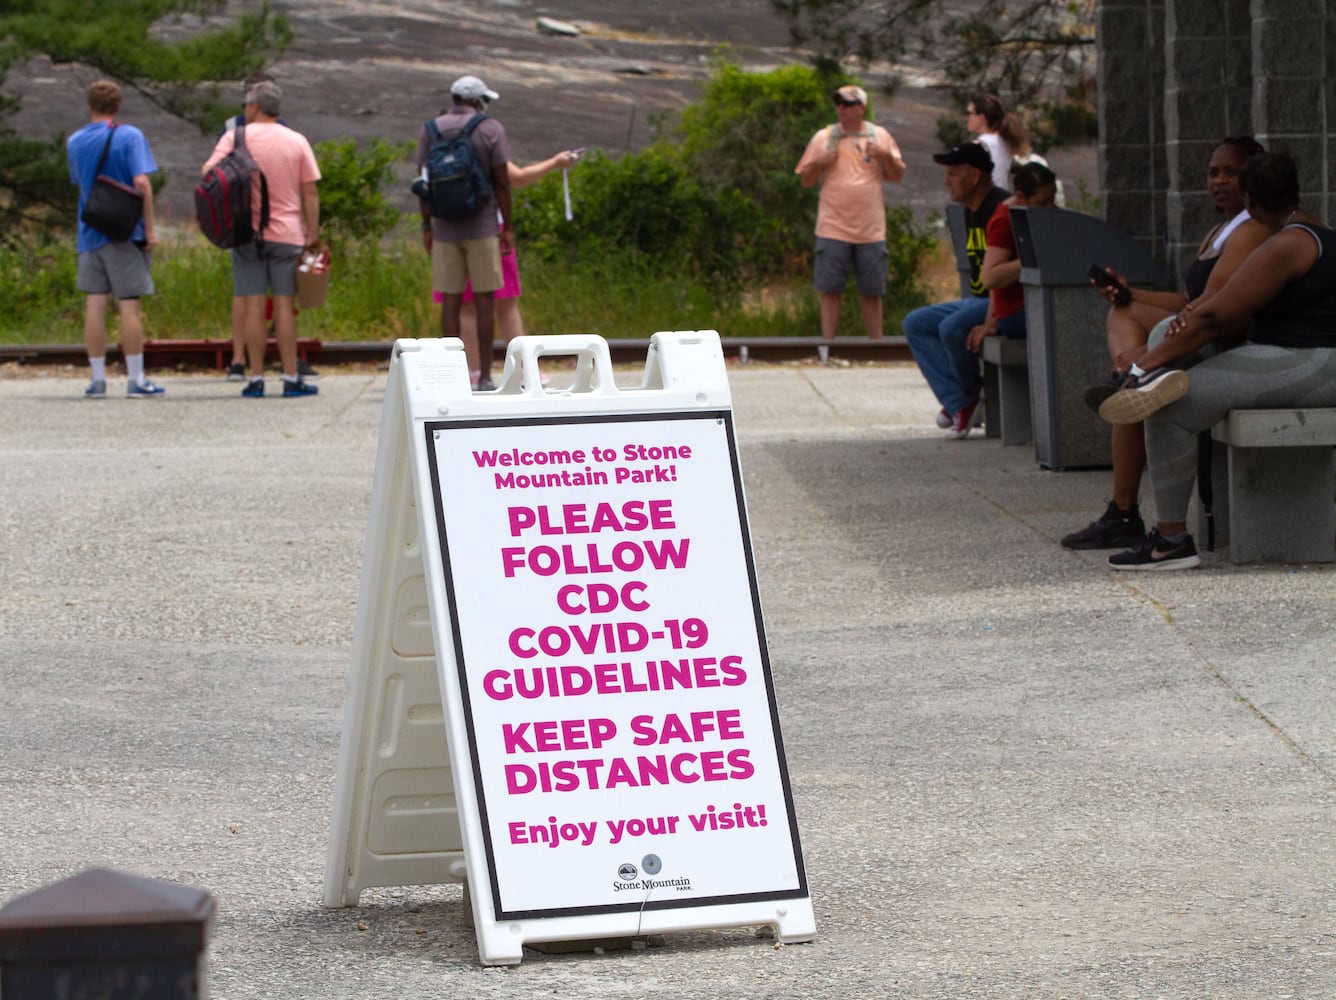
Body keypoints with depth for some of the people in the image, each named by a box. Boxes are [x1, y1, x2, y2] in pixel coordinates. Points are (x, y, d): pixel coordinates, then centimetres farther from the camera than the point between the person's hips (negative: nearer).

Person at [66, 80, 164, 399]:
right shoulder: (129, 136, -7)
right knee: (129, 305, -2)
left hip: (89, 232, 4)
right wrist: (150, 228, -11)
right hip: (125, 233, -4)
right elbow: (141, 183, -15)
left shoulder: (75, 142, 7)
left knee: (95, 304, 4)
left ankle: (98, 379, 3)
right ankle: (136, 380, 0)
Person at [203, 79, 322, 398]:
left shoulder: (235, 137, -1)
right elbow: (310, 192, 3)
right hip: (287, 233, 1)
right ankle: (291, 378, 0)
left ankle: (256, 379, -1)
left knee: (253, 305, 0)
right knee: (284, 305, 2)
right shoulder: (297, 142, 4)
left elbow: (209, 172, -12)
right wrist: (313, 233, 6)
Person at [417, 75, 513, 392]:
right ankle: (484, 376, -1)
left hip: (445, 227, 3)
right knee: (484, 300, 1)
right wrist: (507, 227, 1)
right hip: (482, 227, -2)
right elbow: (502, 182, -5)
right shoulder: (490, 130, -3)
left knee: (450, 300, 4)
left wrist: (426, 226, 11)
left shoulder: (430, 130, 5)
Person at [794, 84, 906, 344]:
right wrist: (818, 164, -10)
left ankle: (877, 343, 11)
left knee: (871, 291, 5)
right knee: (830, 289, -3)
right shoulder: (823, 138, 6)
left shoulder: (880, 136, 9)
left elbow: (898, 176, 9)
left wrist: (885, 156, -8)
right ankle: (827, 343, 0)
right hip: (833, 228, -1)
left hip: (870, 230, 1)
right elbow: (805, 180, 9)